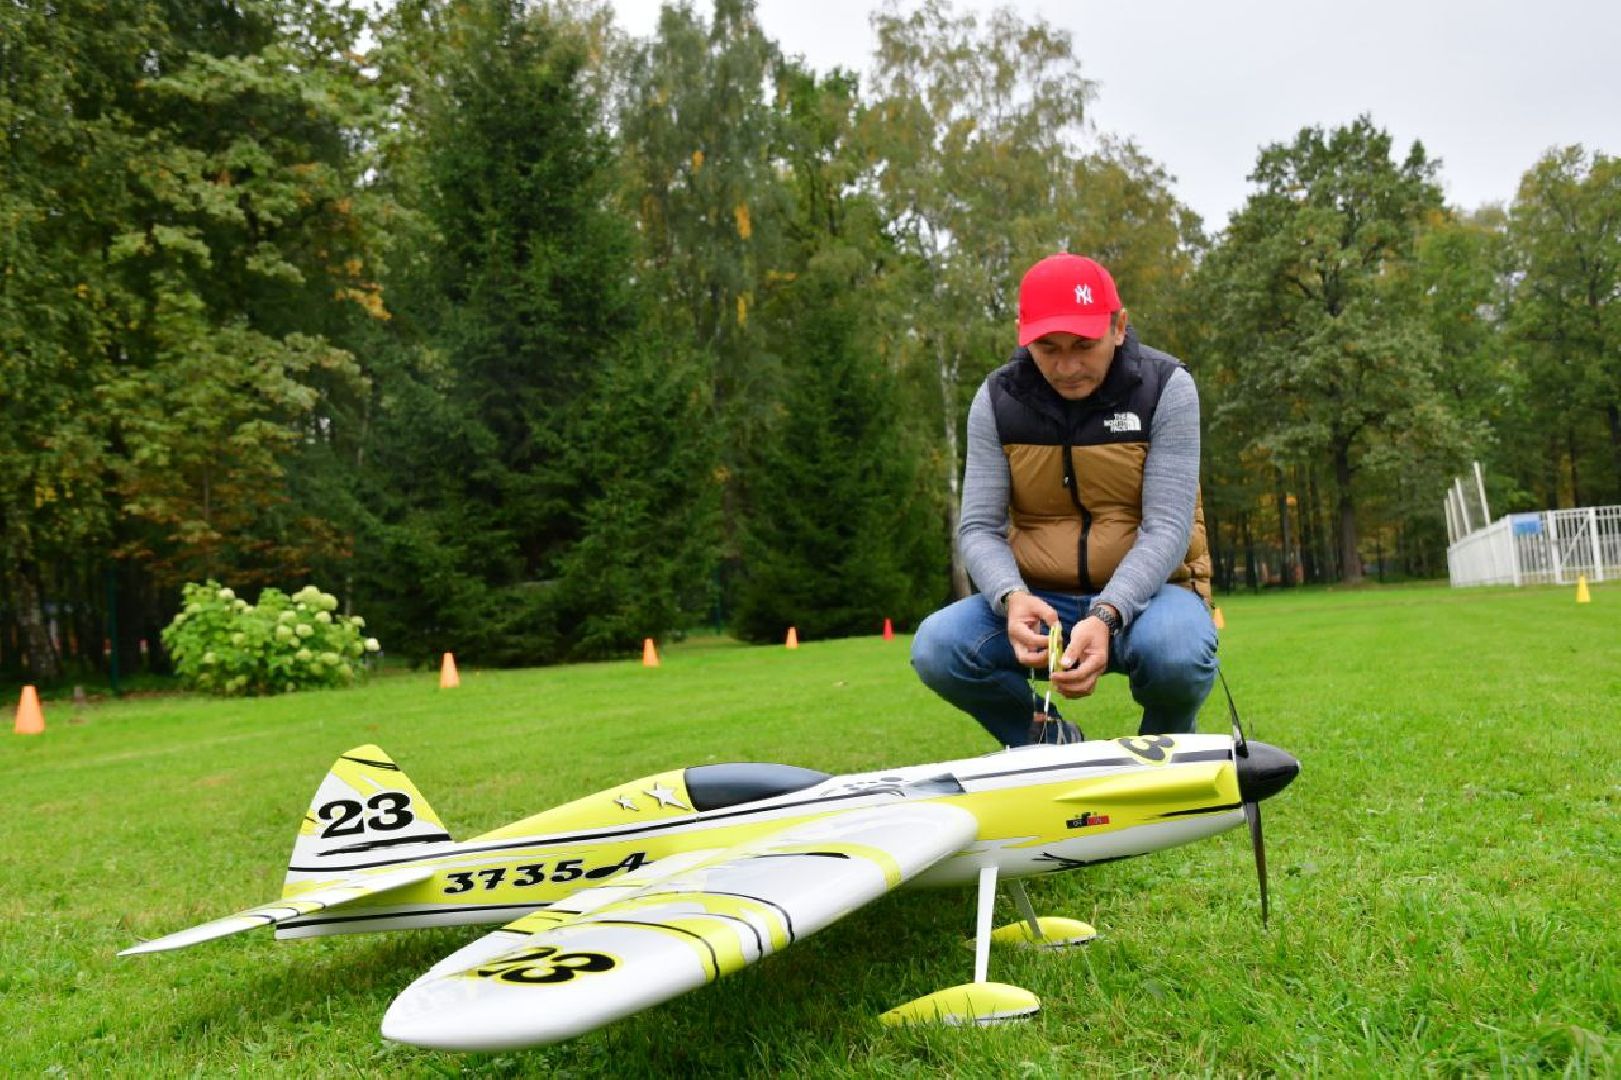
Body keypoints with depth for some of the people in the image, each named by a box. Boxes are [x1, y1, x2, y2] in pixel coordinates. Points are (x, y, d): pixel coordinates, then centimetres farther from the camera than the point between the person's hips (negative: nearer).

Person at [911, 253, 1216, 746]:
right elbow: (979, 528, -7)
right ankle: (1051, 744, 4)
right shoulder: (997, 399, -3)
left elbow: (1167, 527, -16)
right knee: (936, 647, -26)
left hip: (1144, 588, -2)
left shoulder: (1166, 388, -9)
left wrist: (1107, 616, -34)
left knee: (1174, 652, -37)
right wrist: (1012, 598, -29)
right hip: (1038, 597, 2)